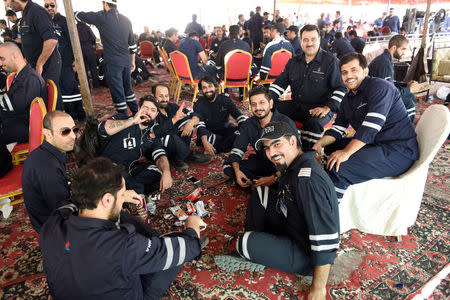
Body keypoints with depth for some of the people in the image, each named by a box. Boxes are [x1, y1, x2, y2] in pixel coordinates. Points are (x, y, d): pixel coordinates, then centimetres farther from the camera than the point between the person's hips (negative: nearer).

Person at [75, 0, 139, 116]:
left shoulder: (102, 17, -5)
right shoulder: (126, 20, 10)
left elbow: (80, 15, 7)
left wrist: (72, 13, 29)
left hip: (113, 62, -6)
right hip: (127, 61, 6)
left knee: (117, 92, 2)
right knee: (127, 88, 19)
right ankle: (136, 114, 26)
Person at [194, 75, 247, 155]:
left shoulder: (225, 99, -4)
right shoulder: (198, 104, -9)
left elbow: (239, 115, -13)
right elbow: (200, 124, -24)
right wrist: (205, 142, -42)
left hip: (226, 130, 2)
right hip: (210, 133, -2)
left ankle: (216, 148, -25)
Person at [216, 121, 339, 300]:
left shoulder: (308, 179, -30)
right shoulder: (291, 168, 1)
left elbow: (325, 237, -31)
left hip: (308, 255, -9)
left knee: (245, 243, -25)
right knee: (259, 194, 9)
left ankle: (255, 258, 11)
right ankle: (255, 252, 11)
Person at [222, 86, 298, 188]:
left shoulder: (286, 123, -18)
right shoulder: (248, 124, -1)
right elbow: (238, 149, -1)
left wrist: (274, 177, -35)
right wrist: (237, 170, -21)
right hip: (260, 162, 5)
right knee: (227, 165, -10)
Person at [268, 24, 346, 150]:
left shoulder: (330, 61, 0)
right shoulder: (293, 62, 15)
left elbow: (340, 88, -4)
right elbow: (280, 83, 15)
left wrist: (327, 108, -20)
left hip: (319, 108, -4)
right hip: (296, 106, 5)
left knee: (314, 122, -38)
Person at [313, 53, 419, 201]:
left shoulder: (379, 86, -12)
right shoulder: (348, 98, 15)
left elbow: (372, 125, -25)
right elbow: (338, 129, 12)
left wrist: (346, 152, -29)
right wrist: (320, 143, -7)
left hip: (399, 151, -9)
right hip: (374, 145, 9)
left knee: (337, 168, -26)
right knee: (331, 146, 14)